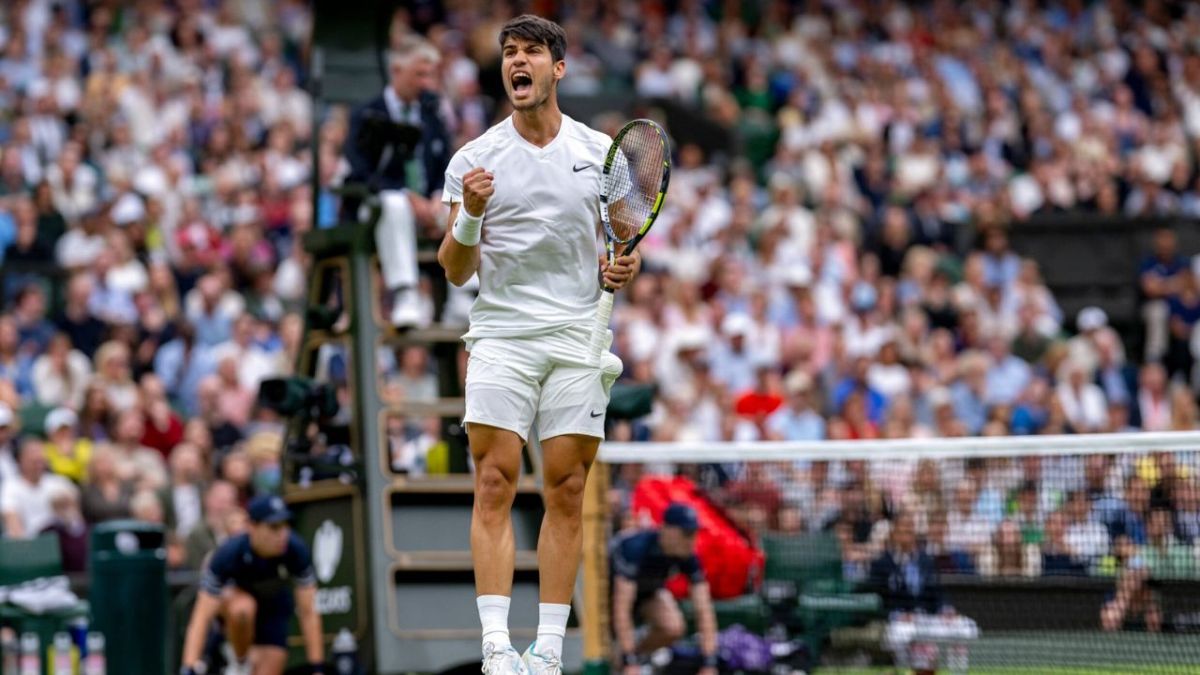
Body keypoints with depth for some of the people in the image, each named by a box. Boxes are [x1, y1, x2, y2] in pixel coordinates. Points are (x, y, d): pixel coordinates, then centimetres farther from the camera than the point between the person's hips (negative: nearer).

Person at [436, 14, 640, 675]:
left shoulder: (601, 151, 8)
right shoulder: (473, 159, 4)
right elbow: (456, 270, 3)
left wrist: (623, 267, -4)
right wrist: (469, 218, -16)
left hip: (578, 339, 1)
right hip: (501, 337, -1)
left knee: (566, 493, 0)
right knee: (495, 484, -11)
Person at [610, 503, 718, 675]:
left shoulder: (688, 557, -26)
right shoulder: (635, 547, -40)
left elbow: (704, 609, -24)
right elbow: (622, 609, -42)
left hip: (649, 590, 2)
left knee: (673, 628, -27)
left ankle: (639, 652, 3)